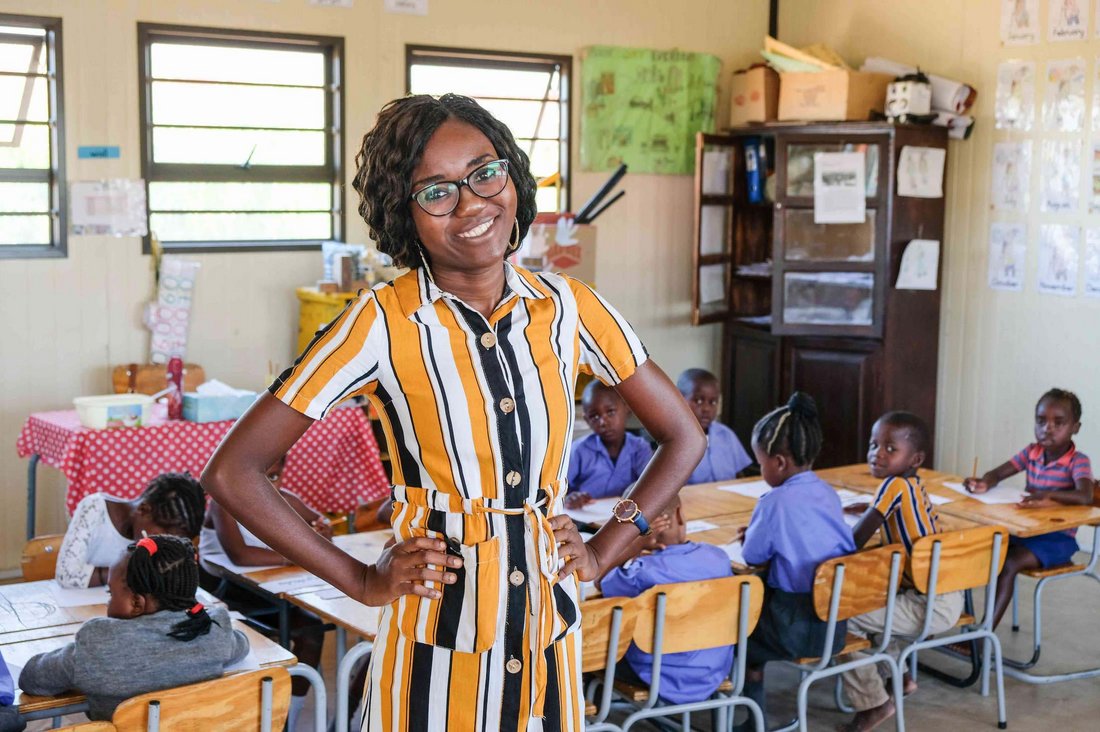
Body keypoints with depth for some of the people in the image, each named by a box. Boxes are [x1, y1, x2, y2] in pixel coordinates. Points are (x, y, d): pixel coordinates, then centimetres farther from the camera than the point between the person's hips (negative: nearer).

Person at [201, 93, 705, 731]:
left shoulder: (568, 308, -1)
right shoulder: (384, 323, -11)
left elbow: (685, 439, 9)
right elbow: (233, 473, -11)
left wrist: (604, 551, 1)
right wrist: (363, 581, -8)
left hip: (548, 623, 3)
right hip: (436, 634, -3)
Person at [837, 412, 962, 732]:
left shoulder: (895, 485, -16)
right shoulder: (914, 485, 8)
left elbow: (856, 541, -17)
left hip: (929, 606, -10)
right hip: (946, 595, 10)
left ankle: (873, 702, -4)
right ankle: (899, 675, 31)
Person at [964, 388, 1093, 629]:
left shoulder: (1078, 461, -14)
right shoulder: (1031, 453, 4)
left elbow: (1085, 496, -31)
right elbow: (997, 474, 5)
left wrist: (1049, 495, -47)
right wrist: (984, 484, -20)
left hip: (1057, 538, -6)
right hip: (1025, 531, 6)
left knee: (1009, 563, -29)